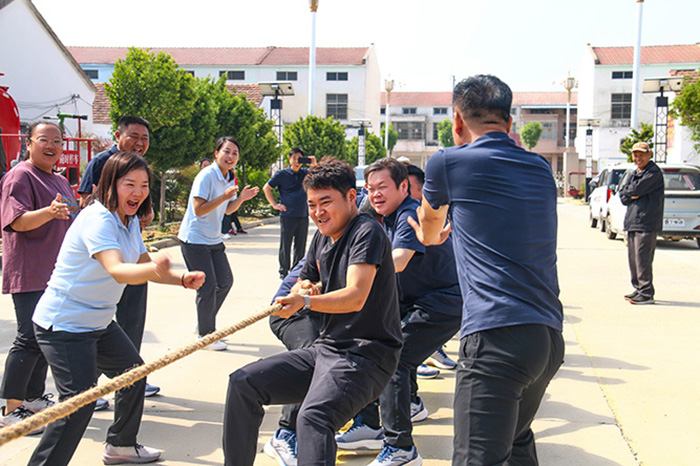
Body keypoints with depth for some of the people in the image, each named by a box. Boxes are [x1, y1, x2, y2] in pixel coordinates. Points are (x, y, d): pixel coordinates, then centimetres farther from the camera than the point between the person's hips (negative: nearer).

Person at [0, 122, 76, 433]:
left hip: (56, 273, 9)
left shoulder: (60, 182, 19)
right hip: (29, 275, -9)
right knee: (29, 339, -11)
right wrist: (49, 211, -35)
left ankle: (34, 398, 24)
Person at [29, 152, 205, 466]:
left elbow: (144, 264, 15)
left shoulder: (130, 221, 5)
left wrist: (182, 280, -2)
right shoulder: (98, 219, -25)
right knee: (79, 404, -18)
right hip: (64, 326, -10)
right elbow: (117, 271, -41)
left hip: (100, 322, 10)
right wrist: (154, 269, -60)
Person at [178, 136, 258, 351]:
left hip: (214, 240, 9)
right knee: (208, 286, -7)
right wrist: (224, 196, -30)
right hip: (194, 239, -9)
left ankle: (204, 325, 27)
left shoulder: (230, 179, 8)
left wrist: (241, 198, -3)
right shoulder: (206, 176, -18)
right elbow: (199, 209, -23)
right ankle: (205, 335, 6)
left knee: (225, 281, 11)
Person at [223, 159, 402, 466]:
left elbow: (356, 297, -26)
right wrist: (305, 287, 2)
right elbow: (303, 285, 26)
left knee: (313, 417, -35)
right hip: (325, 347, 9)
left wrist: (305, 302, -40)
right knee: (243, 383, 0)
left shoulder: (367, 232, -12)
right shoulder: (321, 238, 13)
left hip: (366, 354, -9)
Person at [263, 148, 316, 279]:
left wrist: (314, 165, -12)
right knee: (285, 246, 1)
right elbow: (266, 188, 7)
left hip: (303, 215, 3)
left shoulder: (305, 173, 8)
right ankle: (283, 272, 11)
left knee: (300, 246, 8)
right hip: (287, 216, -3)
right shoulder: (282, 174, 1)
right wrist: (274, 204, 0)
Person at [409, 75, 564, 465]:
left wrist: (429, 237, 47)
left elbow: (429, 220, 24)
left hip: (497, 335, -7)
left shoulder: (448, 162, 1)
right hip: (551, 336, 8)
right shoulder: (540, 169, 17)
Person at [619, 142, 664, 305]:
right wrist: (631, 195, -7)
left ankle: (646, 294, -5)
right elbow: (623, 197, 14)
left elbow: (636, 189, -19)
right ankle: (639, 289, 22)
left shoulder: (654, 172, -7)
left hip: (646, 223, -9)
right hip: (632, 222, 9)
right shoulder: (636, 173, 20)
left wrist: (626, 190, 2)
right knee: (633, 258, 12)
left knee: (642, 258, -9)